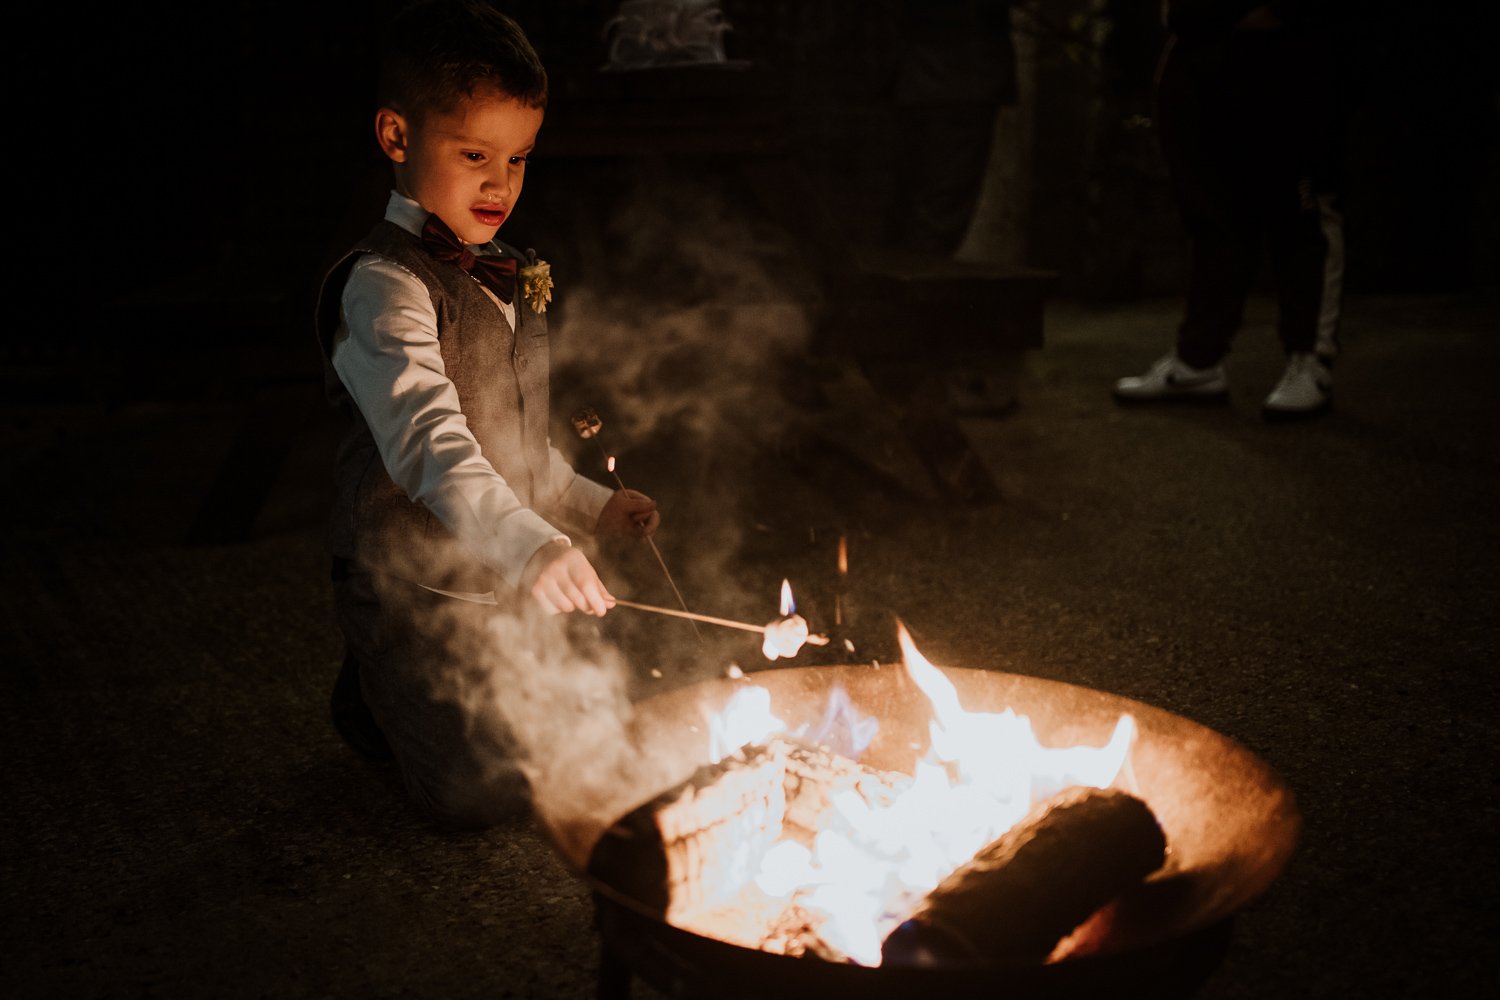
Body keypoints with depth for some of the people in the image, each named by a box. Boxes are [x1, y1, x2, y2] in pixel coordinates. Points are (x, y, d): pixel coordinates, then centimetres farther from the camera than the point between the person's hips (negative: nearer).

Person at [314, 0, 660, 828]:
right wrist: (530, 545, -51)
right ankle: (371, 695, 21)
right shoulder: (382, 288, -21)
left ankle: (395, 696, 35)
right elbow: (428, 441, -38)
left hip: (504, 581, 8)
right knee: (482, 793, -6)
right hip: (414, 584, -8)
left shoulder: (506, 276, 7)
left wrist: (591, 507, 14)